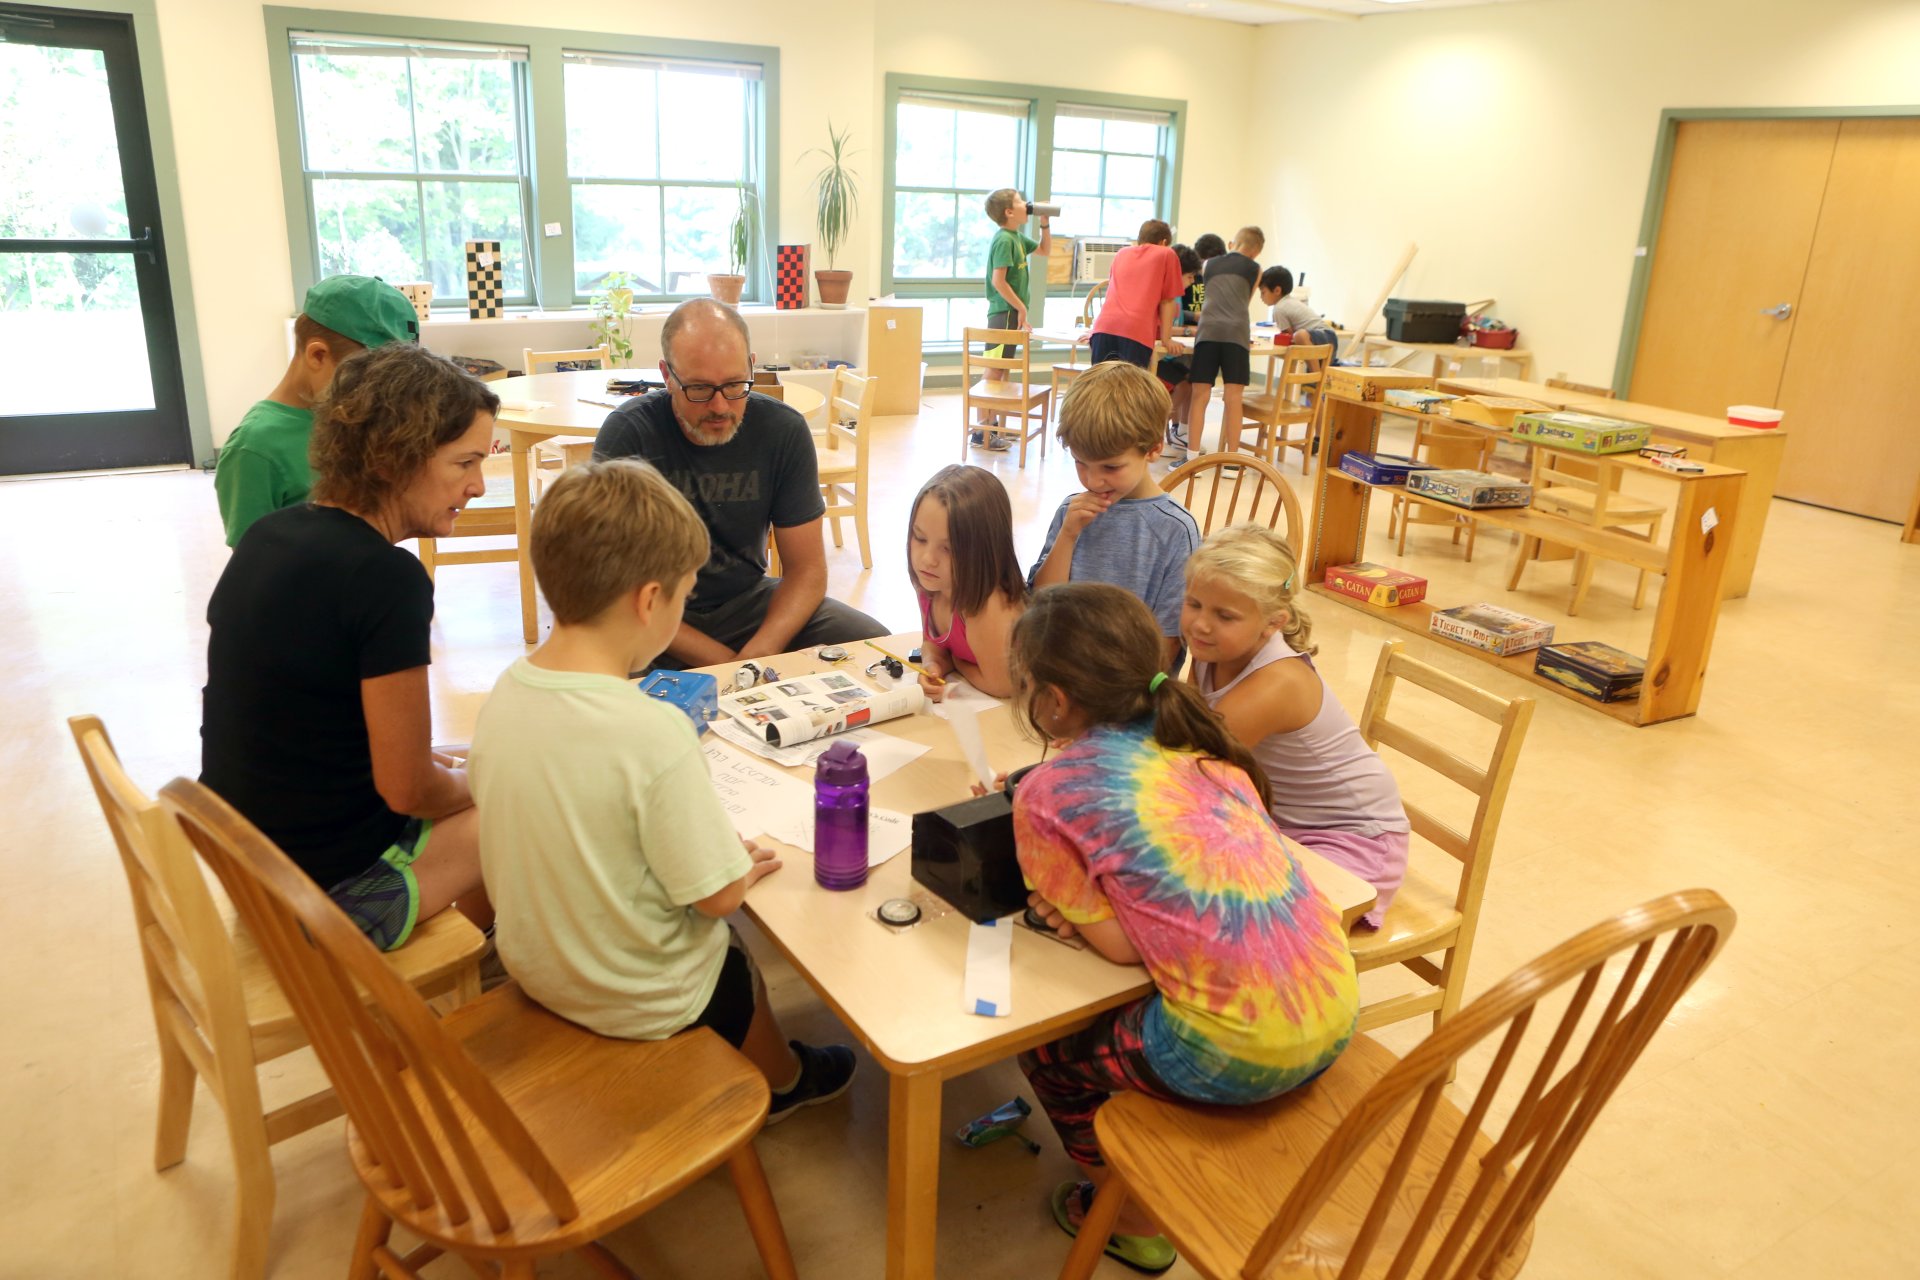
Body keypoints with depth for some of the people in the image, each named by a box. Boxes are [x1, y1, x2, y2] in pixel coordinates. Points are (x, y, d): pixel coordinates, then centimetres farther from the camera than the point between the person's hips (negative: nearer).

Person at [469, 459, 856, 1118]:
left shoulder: (503, 694, -12)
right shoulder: (654, 733, -34)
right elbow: (716, 893, -26)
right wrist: (747, 865, -4)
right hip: (636, 1000, -6)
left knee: (721, 939, 27)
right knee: (738, 954, 24)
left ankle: (778, 1078, 50)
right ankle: (783, 1080, 53)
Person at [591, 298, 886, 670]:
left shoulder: (783, 430, -8)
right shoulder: (627, 434, -17)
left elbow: (806, 569, -4)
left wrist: (758, 655, -23)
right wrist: (729, 666, -25)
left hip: (748, 600, 3)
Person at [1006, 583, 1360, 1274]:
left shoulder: (1046, 795, -10)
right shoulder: (1191, 735, 7)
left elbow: (1121, 948, -7)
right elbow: (1202, 873, 11)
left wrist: (1069, 906, 9)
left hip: (1240, 1057, -7)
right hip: (1338, 1012, 7)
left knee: (1042, 1043, 21)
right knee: (1115, 1010, 32)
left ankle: (1134, 1224, 38)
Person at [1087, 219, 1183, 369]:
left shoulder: (1121, 254, 30)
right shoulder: (1167, 255, 17)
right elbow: (1167, 300, 13)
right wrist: (1165, 339, 14)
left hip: (1104, 326, 4)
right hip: (1137, 332, -4)